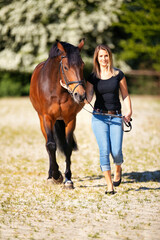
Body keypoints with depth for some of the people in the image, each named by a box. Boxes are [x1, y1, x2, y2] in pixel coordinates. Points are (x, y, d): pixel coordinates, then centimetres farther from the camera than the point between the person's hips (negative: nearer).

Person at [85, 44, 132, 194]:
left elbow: (125, 95, 7)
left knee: (116, 151, -8)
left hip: (116, 117, 0)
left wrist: (128, 111, -7)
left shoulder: (118, 75, 2)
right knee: (104, 150, -9)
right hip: (99, 117, 0)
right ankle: (110, 186, 0)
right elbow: (88, 99, -4)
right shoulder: (93, 77, 3)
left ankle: (118, 170, 28)